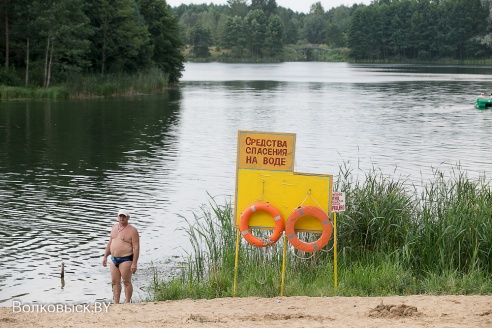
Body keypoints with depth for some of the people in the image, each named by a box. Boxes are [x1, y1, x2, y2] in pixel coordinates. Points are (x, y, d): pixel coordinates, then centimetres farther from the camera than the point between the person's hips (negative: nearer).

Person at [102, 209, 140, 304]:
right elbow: (110, 243, 22)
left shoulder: (132, 230, -10)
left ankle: (127, 303, 5)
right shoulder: (114, 227, 12)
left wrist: (134, 263, -18)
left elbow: (136, 247, -13)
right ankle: (116, 303, 15)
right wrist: (105, 256, 17)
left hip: (126, 259, -7)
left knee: (127, 282, -2)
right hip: (114, 259, 7)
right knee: (115, 282, 9)